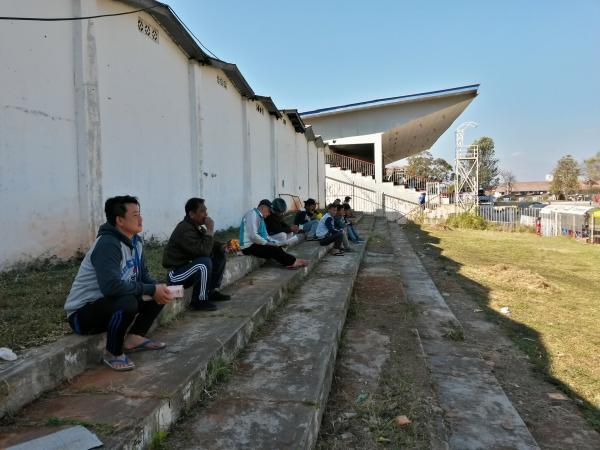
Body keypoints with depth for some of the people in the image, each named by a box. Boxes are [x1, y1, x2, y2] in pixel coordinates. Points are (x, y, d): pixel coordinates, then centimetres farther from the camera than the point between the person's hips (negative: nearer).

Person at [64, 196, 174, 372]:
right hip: (82, 313, -8)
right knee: (127, 302, -36)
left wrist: (158, 289, -17)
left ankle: (134, 338, 4)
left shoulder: (135, 241, 1)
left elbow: (143, 275, 4)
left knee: (160, 294, 0)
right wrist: (151, 290, -29)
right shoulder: (107, 244, -26)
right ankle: (113, 354, -12)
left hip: (110, 305, 8)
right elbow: (111, 286, -38)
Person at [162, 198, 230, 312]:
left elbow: (211, 244, 15)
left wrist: (224, 247, -6)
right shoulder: (184, 229, -25)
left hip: (188, 266, 10)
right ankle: (199, 301, -15)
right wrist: (210, 230, -25)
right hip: (175, 274, -10)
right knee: (204, 262, -32)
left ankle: (212, 292, 13)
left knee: (220, 255, 7)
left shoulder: (198, 227, 4)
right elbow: (204, 251, -34)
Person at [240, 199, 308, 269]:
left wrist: (277, 242, 4)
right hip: (249, 246, -10)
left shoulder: (260, 217, 14)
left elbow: (265, 235, 18)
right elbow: (253, 236, -25)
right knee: (274, 249, -16)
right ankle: (293, 261, -3)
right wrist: (267, 243, -16)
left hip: (255, 244, 10)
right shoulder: (253, 214, -15)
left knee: (277, 247, 1)